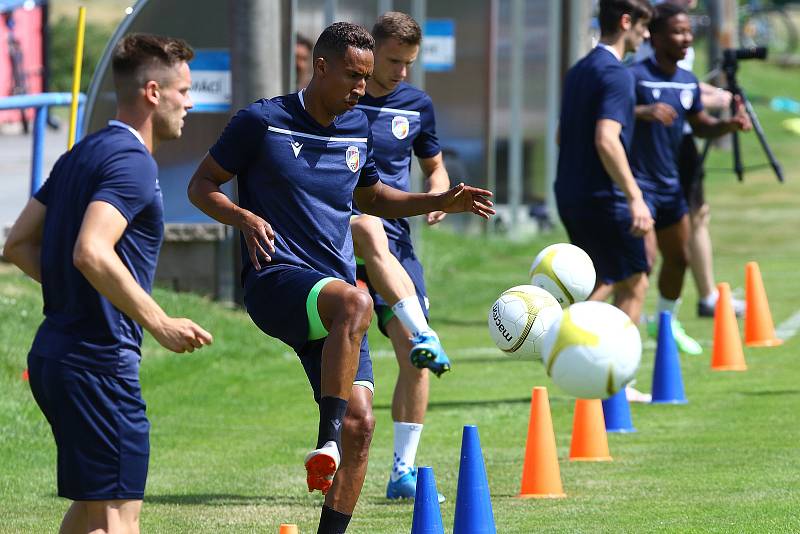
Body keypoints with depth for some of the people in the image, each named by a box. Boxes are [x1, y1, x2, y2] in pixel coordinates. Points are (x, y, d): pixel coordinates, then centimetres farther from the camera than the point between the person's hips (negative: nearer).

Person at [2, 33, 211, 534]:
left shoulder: (81, 155, 15)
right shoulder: (132, 160, -14)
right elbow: (91, 253, -28)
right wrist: (160, 324, -23)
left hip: (56, 353, 10)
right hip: (100, 358, -10)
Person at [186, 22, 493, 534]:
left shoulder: (358, 129, 14)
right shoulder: (262, 121, -3)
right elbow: (202, 185, 2)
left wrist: (441, 201, 18)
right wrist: (245, 219, -17)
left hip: (333, 300, 6)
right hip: (275, 281, -6)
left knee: (360, 424, -6)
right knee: (355, 303, -38)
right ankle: (326, 440, -39)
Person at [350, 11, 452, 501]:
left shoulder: (418, 106, 11)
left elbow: (435, 168, 25)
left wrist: (438, 194, 1)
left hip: (396, 231, 4)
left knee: (413, 357, -6)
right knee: (372, 232, -42)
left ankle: (404, 472, 3)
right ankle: (424, 335, -59)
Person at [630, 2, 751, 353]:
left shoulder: (688, 82, 7)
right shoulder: (636, 76, -17)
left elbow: (701, 126, 19)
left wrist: (729, 125, -1)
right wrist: (643, 112, -40)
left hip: (670, 184, 8)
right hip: (638, 184, -8)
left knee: (678, 258, 19)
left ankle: (668, 325, 39)